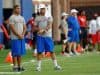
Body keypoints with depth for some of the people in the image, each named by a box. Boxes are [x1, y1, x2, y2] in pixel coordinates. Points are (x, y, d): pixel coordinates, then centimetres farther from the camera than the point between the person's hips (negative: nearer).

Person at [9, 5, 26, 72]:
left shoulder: (22, 18, 15)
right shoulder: (12, 17, -6)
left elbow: (25, 28, 14)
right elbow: (12, 28, -12)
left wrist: (22, 34, -4)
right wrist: (19, 35, -14)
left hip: (22, 38, 6)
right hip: (15, 38, -6)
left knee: (20, 53, 8)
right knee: (15, 53, -6)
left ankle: (19, 66, 14)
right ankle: (15, 66, -2)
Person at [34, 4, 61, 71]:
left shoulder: (49, 17, 4)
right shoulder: (37, 18, 9)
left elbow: (49, 26, -9)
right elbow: (35, 28, 10)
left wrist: (43, 30, -23)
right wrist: (38, 29, -12)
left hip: (48, 36, -1)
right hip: (40, 36, 1)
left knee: (51, 51, 0)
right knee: (39, 51, 0)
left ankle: (56, 65, 4)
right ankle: (39, 66, 8)